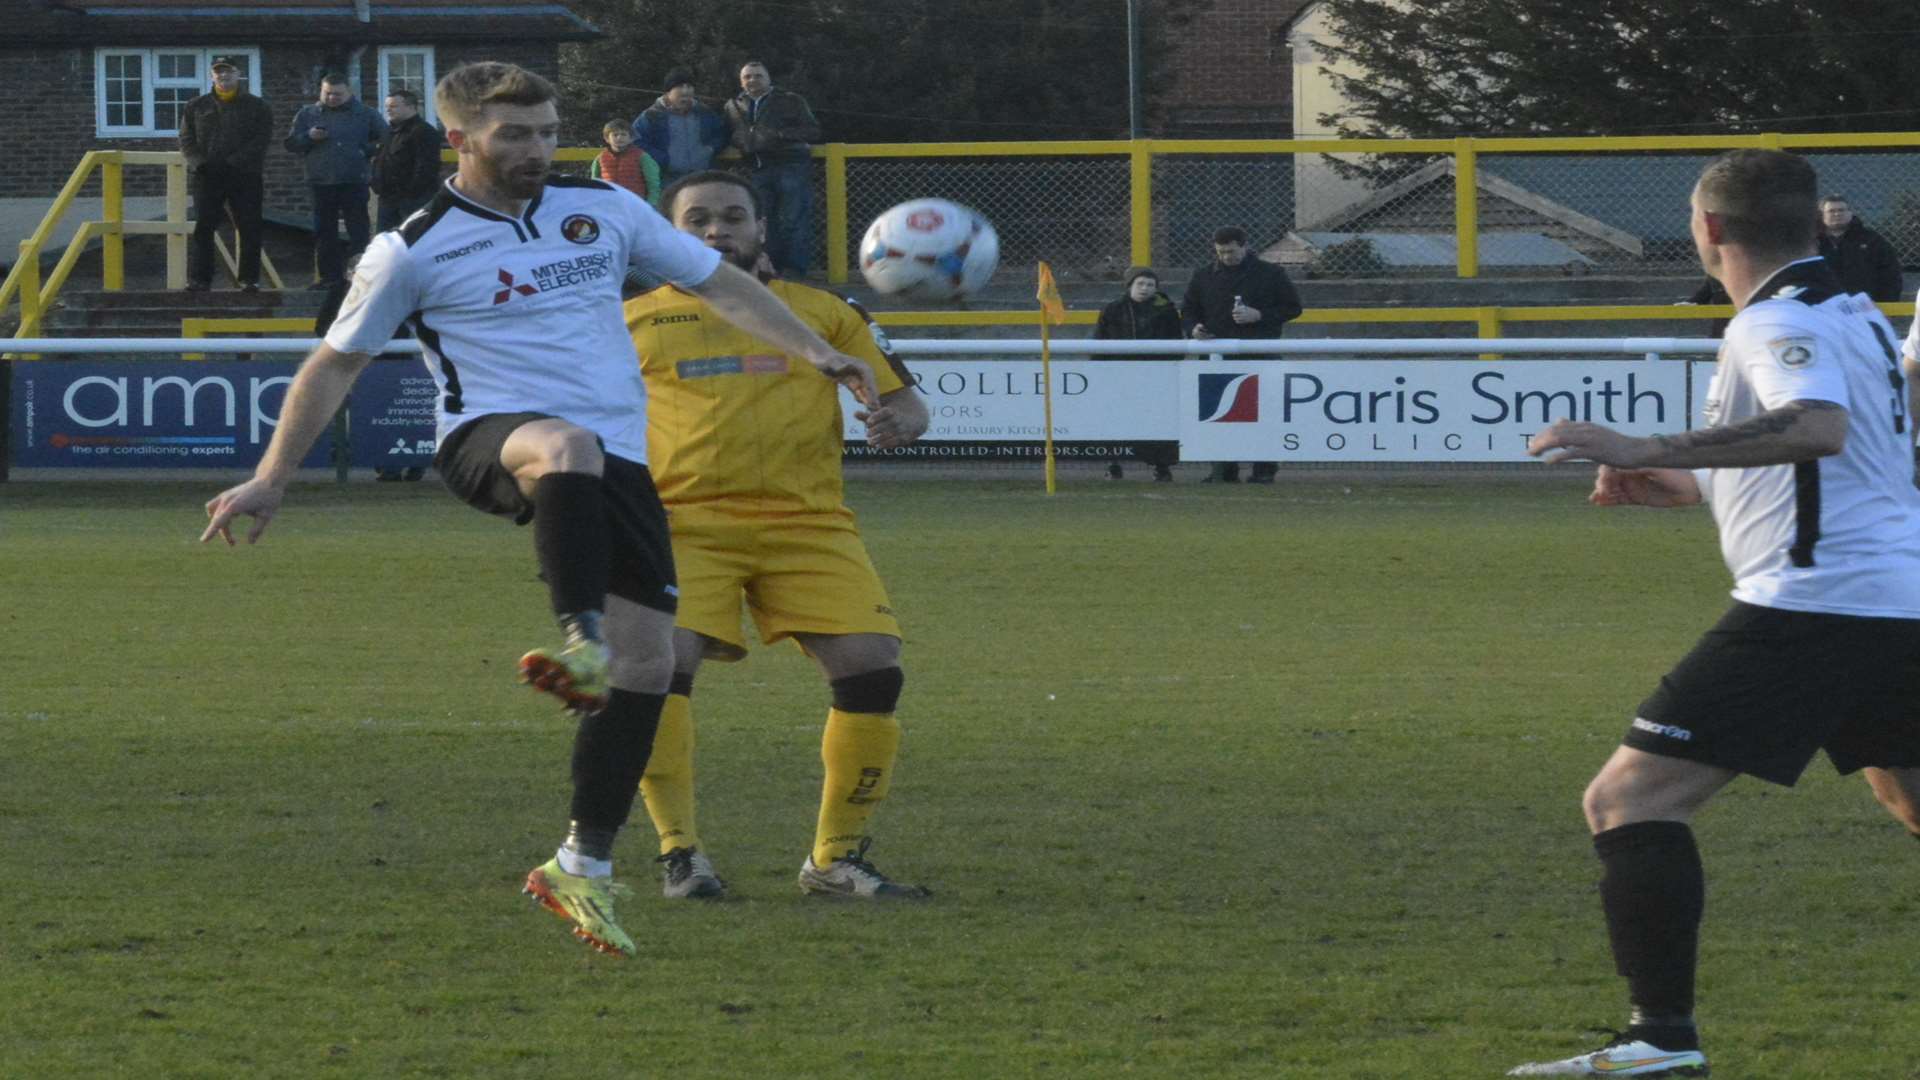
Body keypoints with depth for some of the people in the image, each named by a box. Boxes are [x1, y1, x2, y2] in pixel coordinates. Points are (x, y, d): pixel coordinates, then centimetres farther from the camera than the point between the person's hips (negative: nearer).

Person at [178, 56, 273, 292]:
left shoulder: (256, 107, 8)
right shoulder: (196, 107, 14)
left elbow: (261, 141, -3)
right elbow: (186, 140, 9)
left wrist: (233, 163, -15)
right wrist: (200, 163, -11)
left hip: (245, 177, -1)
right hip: (206, 176, 1)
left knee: (249, 229, -2)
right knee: (202, 228, -6)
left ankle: (249, 279, 4)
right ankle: (198, 279, -5)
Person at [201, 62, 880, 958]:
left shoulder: (604, 210, 12)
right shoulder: (414, 251, 2)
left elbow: (715, 281, 22)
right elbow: (337, 362, 11)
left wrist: (817, 355, 14)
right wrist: (270, 480, 8)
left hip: (618, 462, 5)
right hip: (493, 438, -5)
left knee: (647, 663, -5)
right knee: (568, 446, -42)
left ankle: (584, 867, 6)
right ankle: (581, 641, -57)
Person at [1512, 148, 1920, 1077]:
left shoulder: (1778, 323, -10)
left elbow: (1821, 427, -31)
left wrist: (1647, 451, -34)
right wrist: (1693, 488, 31)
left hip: (1809, 606, -9)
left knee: (1629, 797, -9)